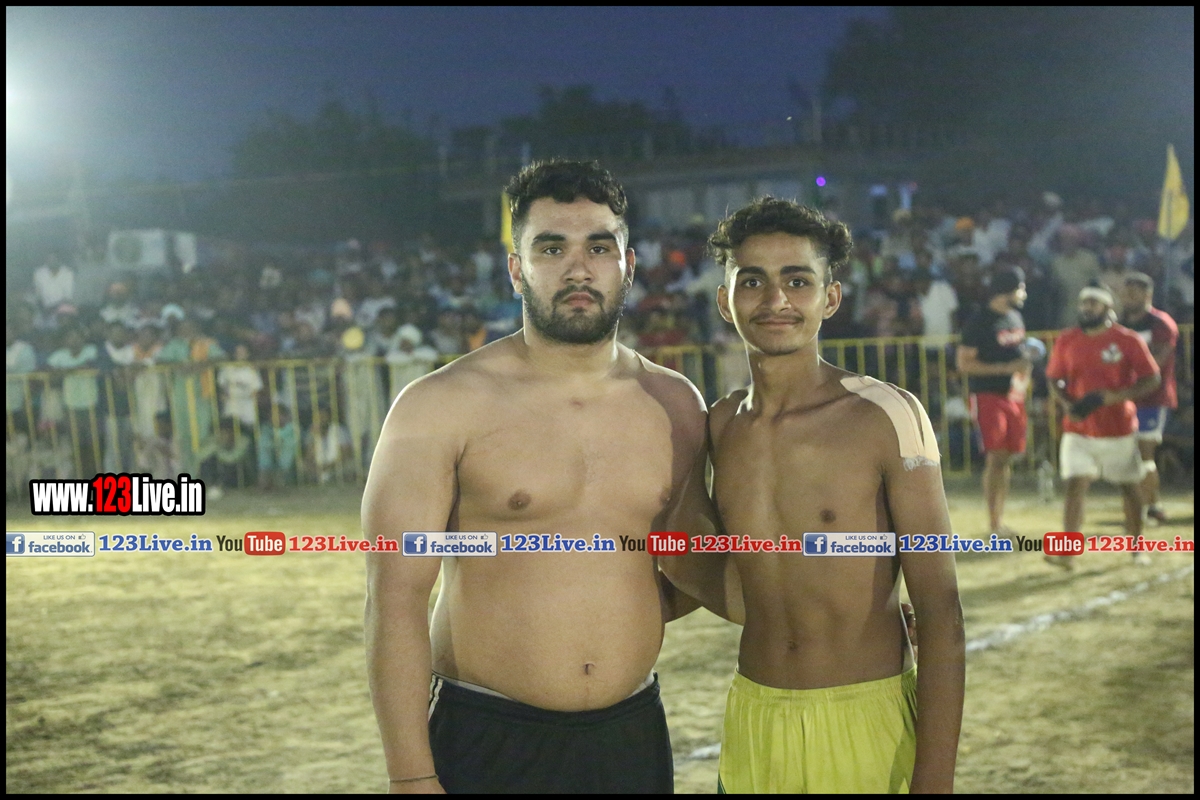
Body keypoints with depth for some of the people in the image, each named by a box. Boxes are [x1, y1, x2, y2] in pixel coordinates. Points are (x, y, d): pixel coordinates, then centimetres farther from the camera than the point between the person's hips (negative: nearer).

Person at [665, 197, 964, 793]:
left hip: (869, 724, -4)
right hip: (752, 725, 4)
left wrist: (935, 780, -17)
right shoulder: (721, 426, 4)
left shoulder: (886, 417, -10)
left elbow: (939, 612, -13)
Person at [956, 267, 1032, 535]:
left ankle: (1000, 521, 18)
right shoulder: (980, 322, -13)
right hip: (989, 395, -8)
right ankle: (994, 526, -8)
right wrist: (1007, 368, -20)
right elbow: (964, 363, -16)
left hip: (1013, 396, 8)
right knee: (996, 458, -11)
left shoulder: (1015, 317, 14)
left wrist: (1024, 368, 5)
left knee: (1006, 459, 10)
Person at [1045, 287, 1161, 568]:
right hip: (1078, 429, 1)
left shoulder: (1128, 340, -7)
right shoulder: (1067, 341, 2)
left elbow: (1152, 379, -9)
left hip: (1120, 429, -1)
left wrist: (1109, 397, -20)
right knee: (1075, 485, -9)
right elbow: (1054, 380, 11)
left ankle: (1137, 547, 26)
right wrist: (1067, 404, -11)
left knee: (1129, 487, 9)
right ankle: (1067, 552, -12)